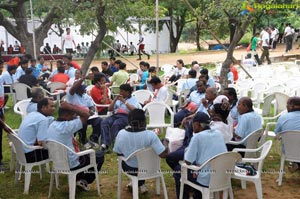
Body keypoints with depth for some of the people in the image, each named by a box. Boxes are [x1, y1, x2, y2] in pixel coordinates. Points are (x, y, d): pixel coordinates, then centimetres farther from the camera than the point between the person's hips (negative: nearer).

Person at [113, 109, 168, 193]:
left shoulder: (121, 133, -19)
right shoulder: (150, 135, -27)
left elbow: (118, 152, -5)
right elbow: (163, 154, -24)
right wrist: (165, 143, -5)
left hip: (129, 169, 1)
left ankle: (140, 184, 36)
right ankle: (141, 184, 38)